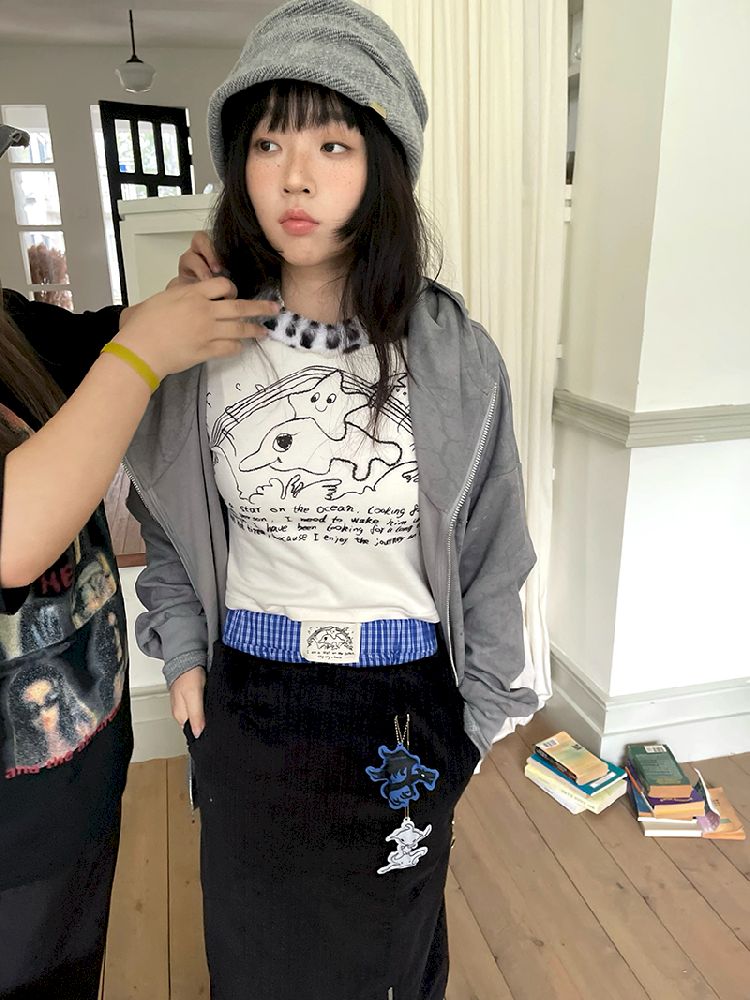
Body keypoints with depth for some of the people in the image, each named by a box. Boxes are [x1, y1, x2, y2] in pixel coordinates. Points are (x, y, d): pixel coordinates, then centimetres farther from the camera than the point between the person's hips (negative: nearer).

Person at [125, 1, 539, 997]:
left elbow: (488, 551, -5)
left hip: (401, 703, -1)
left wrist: (476, 714, 0)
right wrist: (185, 652, 3)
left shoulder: (454, 355, -13)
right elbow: (169, 522, 6)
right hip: (246, 699, 2)